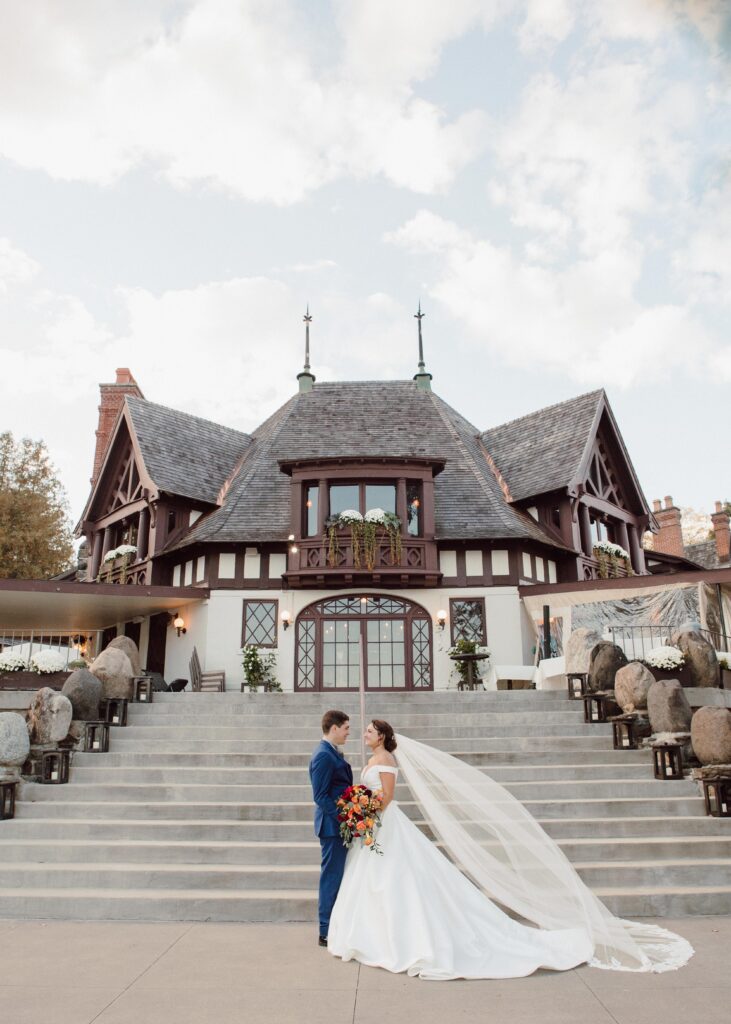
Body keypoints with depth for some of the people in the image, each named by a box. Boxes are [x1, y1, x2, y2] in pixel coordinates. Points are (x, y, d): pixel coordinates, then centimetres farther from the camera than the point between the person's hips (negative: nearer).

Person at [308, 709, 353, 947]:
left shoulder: (333, 753, 12)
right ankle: (327, 932, 11)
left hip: (340, 824, 10)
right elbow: (320, 796, -21)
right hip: (333, 825, -10)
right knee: (332, 876, 0)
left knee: (338, 876, 17)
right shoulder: (323, 756, -19)